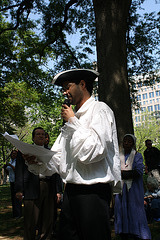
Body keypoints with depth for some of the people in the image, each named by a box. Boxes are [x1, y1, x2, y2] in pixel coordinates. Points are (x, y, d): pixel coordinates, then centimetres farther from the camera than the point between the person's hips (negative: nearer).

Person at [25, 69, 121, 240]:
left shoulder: (100, 109, -5)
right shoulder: (72, 118, 18)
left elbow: (93, 151, -19)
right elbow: (57, 158, 14)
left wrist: (72, 122, -9)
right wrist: (37, 163, -5)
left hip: (93, 192, -7)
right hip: (70, 192, 7)